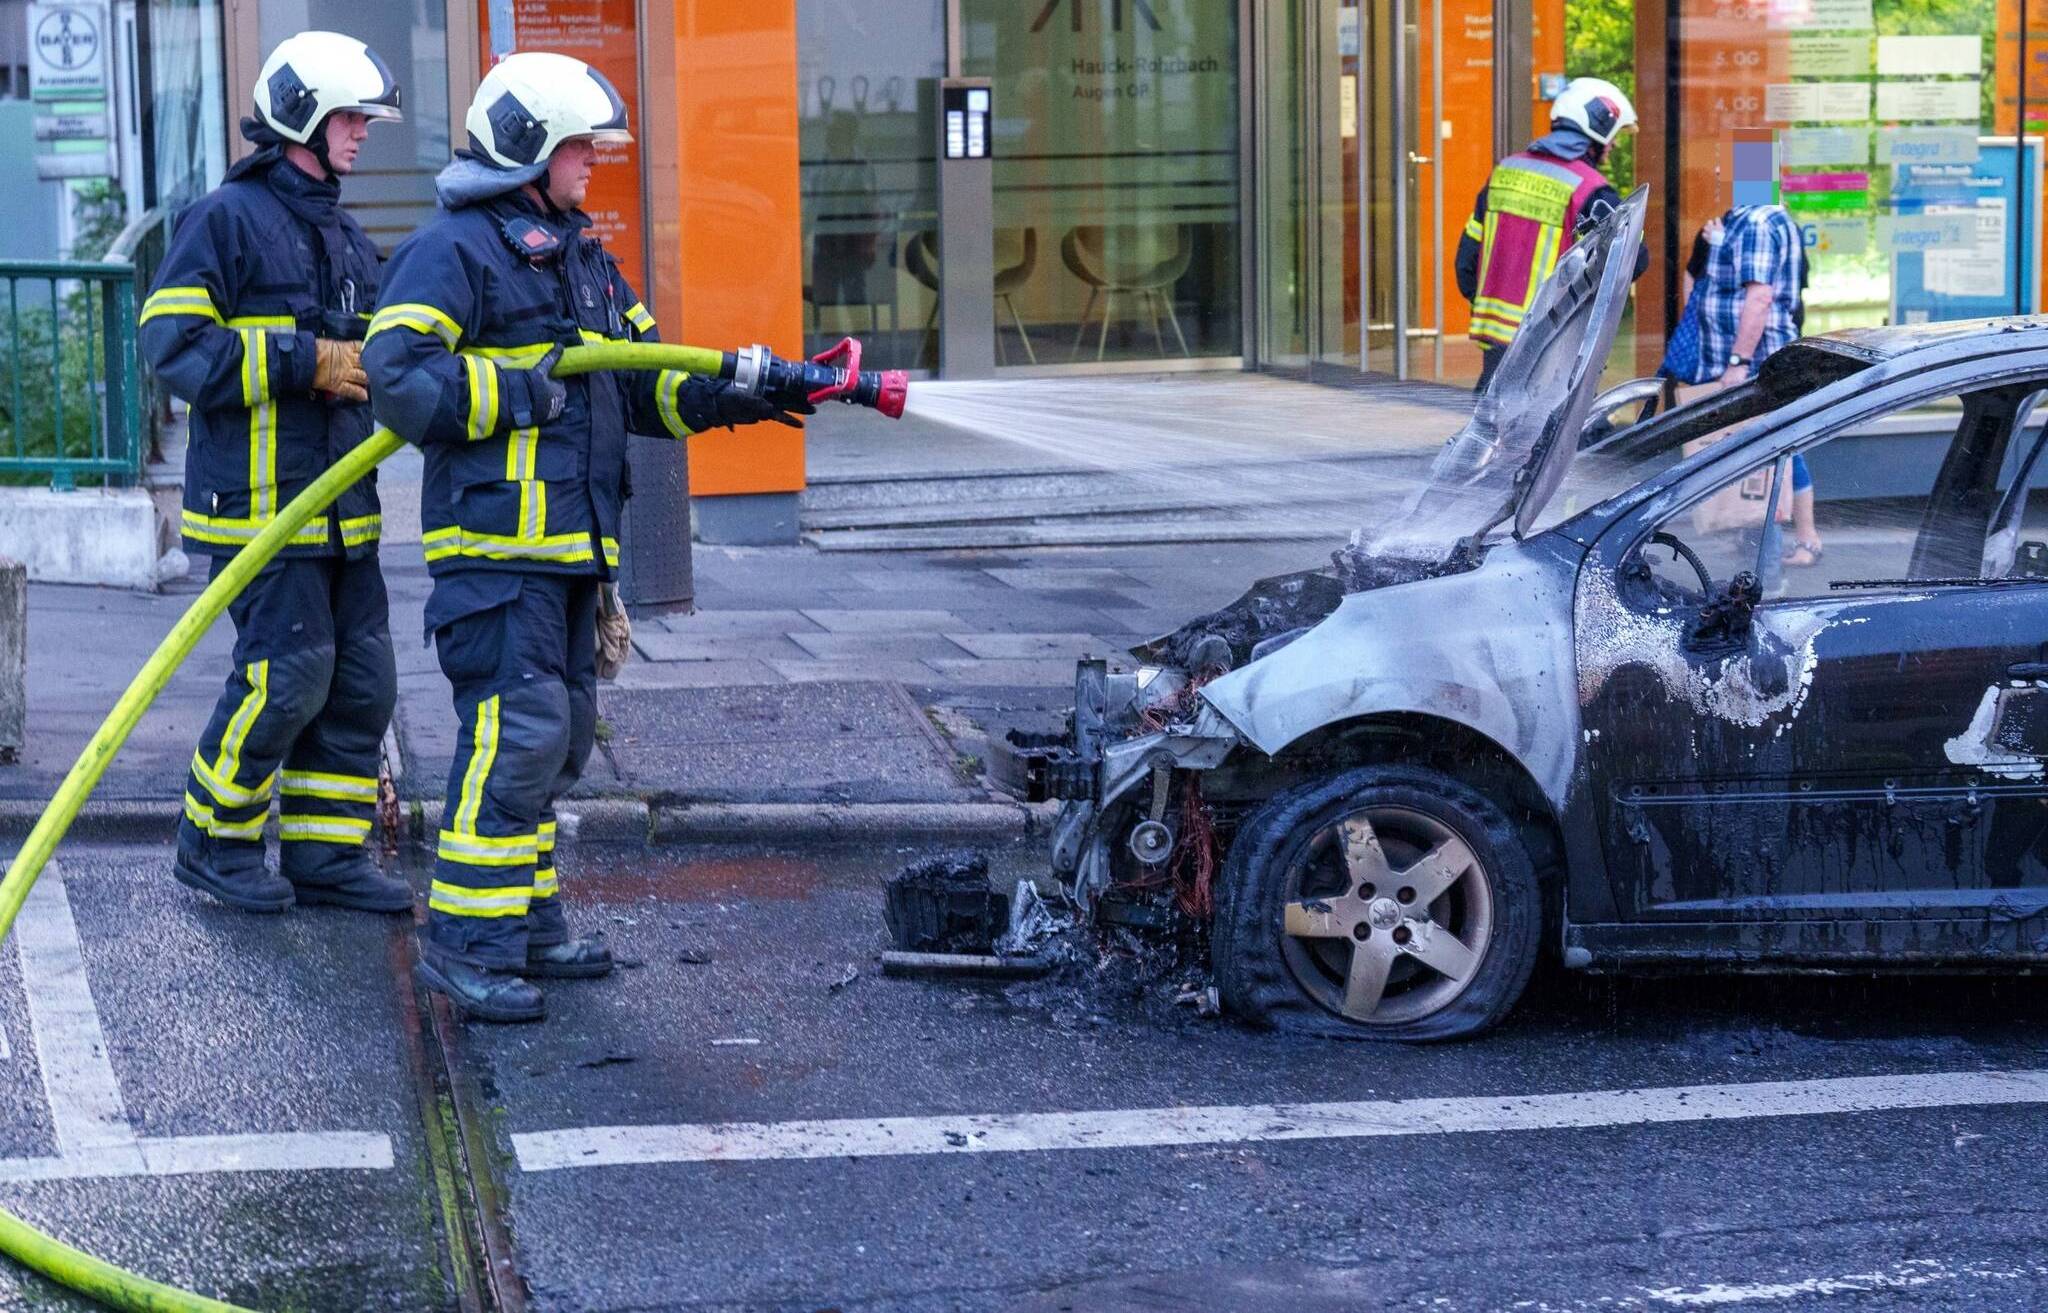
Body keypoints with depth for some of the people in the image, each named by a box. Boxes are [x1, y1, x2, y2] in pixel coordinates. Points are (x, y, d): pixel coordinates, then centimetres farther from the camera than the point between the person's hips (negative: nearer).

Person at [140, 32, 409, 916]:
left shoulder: (344, 235, 19)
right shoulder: (227, 220, -9)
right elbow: (175, 344, -16)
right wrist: (305, 362, -19)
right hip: (258, 501, -9)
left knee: (361, 678, 6)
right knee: (287, 673, -9)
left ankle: (325, 854, 15)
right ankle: (213, 842, 8)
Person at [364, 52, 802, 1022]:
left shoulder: (583, 259, 20)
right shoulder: (452, 251, -9)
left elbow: (645, 386, 20)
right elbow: (399, 379, -19)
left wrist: (732, 394, 4)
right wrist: (524, 393, -18)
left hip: (569, 543, 10)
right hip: (494, 542, -10)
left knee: (559, 734, 14)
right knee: (517, 730, -14)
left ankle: (526, 922, 23)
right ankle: (463, 942, -9)